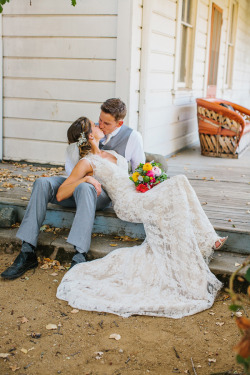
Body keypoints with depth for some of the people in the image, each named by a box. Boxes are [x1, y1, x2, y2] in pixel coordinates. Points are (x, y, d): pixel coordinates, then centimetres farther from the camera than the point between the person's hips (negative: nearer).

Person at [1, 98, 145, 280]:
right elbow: (71, 167, 4)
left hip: (102, 191, -4)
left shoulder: (133, 137, 0)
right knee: (42, 183, -24)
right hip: (78, 182, 4)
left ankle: (79, 258, -48)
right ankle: (28, 252, -25)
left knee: (84, 189, -40)